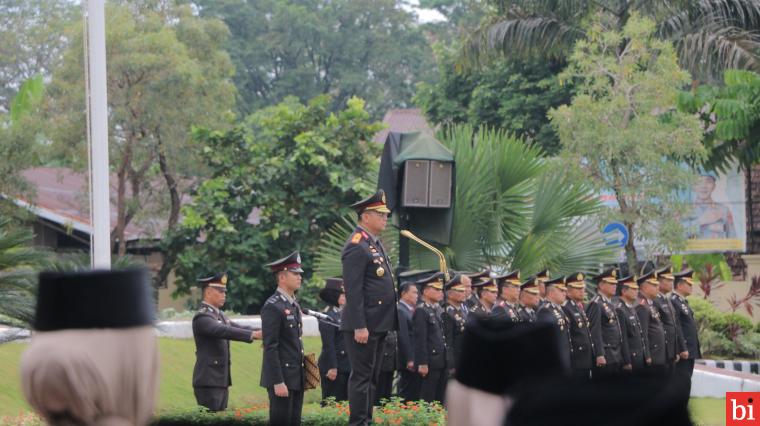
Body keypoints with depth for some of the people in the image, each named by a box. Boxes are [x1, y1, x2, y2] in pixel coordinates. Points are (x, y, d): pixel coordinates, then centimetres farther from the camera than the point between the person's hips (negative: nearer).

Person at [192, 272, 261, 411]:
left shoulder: (220, 315, 17)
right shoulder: (202, 317, -14)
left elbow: (238, 328, 12)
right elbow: (224, 331, -28)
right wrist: (254, 335, -35)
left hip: (221, 380, 9)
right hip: (208, 381, -9)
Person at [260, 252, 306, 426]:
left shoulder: (294, 305, 15)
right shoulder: (273, 307, -13)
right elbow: (270, 348, -17)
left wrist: (301, 376, 18)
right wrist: (278, 382, -20)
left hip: (296, 378, 9)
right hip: (281, 378, -9)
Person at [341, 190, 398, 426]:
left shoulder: (375, 243, 16)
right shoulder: (357, 247, -15)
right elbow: (353, 290, -20)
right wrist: (359, 326, -23)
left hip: (378, 324, 10)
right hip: (363, 325, -10)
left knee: (372, 377, 14)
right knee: (362, 376, -6)